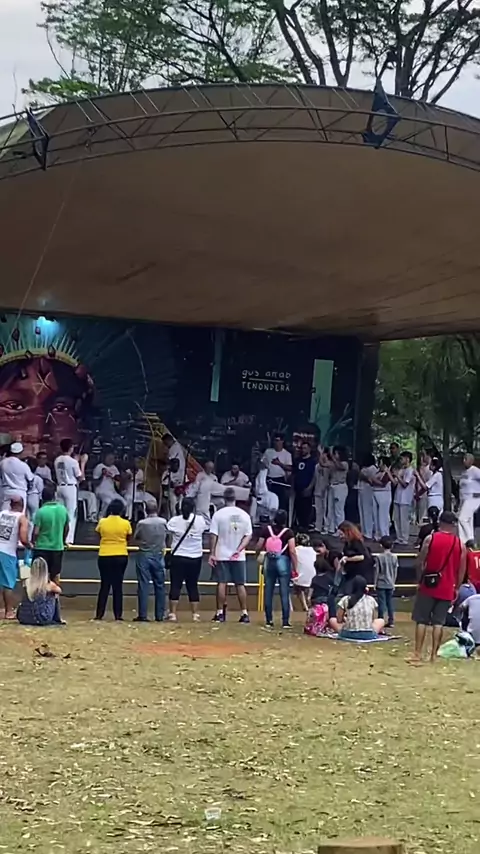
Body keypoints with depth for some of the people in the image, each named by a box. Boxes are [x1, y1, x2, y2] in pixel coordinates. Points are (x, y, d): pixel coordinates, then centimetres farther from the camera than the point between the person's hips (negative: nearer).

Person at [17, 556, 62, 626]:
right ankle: (55, 619, 24)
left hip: (24, 618, 2)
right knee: (54, 596, 21)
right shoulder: (49, 584, -9)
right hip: (42, 619, -2)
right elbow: (59, 591, 15)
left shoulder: (27, 582, -2)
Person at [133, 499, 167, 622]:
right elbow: (165, 538, 7)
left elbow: (135, 540, -2)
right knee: (159, 586, 8)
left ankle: (143, 615, -3)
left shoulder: (141, 523, -11)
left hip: (144, 556, -2)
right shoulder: (163, 522, -5)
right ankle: (159, 615, 9)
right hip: (158, 556, 2)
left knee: (143, 585, 0)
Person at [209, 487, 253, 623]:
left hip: (222, 555, -2)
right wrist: (238, 550, -7)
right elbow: (248, 536, -2)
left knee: (221, 583, 3)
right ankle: (244, 613, 6)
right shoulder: (244, 515, 2)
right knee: (240, 584, 7)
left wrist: (212, 553, -5)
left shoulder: (218, 514, -6)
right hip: (239, 557, 2)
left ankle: (220, 613, 3)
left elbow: (214, 535, -8)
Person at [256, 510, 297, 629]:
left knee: (268, 592, 9)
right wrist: (294, 569, -5)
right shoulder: (288, 532, -8)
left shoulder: (266, 530, -2)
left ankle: (269, 620, 11)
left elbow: (259, 547, 2)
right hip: (283, 561, -3)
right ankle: (285, 621, -1)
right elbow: (292, 551, -11)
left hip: (269, 561, 3)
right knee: (284, 592, 0)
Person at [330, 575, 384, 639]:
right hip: (369, 635, 2)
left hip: (349, 634, -2)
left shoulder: (345, 600, -3)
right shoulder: (371, 600, 2)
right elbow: (373, 619, 10)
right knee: (381, 621, 31)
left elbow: (339, 620, 0)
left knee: (332, 620, 25)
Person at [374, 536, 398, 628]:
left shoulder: (379, 557, -10)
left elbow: (377, 572, -6)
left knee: (381, 603, 0)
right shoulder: (394, 557, 0)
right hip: (390, 584, 3)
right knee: (390, 602, 9)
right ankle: (391, 621, 9)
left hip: (381, 584, -3)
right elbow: (395, 572, 5)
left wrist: (375, 583, 2)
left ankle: (380, 621, 0)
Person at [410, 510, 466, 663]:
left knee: (421, 620, 4)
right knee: (439, 622, 6)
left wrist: (420, 580, 5)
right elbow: (462, 570, 4)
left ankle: (417, 653, 2)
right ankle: (434, 654, 5)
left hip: (429, 586, -2)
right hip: (447, 589, 2)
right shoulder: (460, 545, 1)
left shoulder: (430, 539, -5)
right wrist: (456, 588, 14)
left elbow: (420, 563, -6)